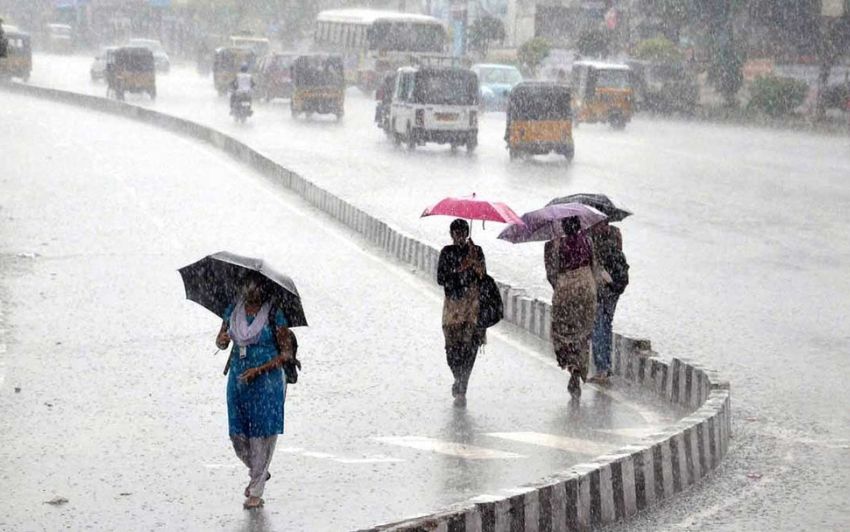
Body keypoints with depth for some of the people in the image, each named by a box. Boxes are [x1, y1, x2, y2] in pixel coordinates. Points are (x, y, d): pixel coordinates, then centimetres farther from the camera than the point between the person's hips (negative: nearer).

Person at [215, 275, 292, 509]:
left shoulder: (274, 314, -8)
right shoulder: (233, 309, 5)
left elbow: (287, 353, -9)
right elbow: (220, 343, 15)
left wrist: (258, 370, -19)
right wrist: (222, 339, -11)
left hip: (267, 381, -4)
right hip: (238, 379, 4)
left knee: (262, 434, -4)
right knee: (237, 434, 5)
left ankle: (256, 492, 6)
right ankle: (259, 472, 33)